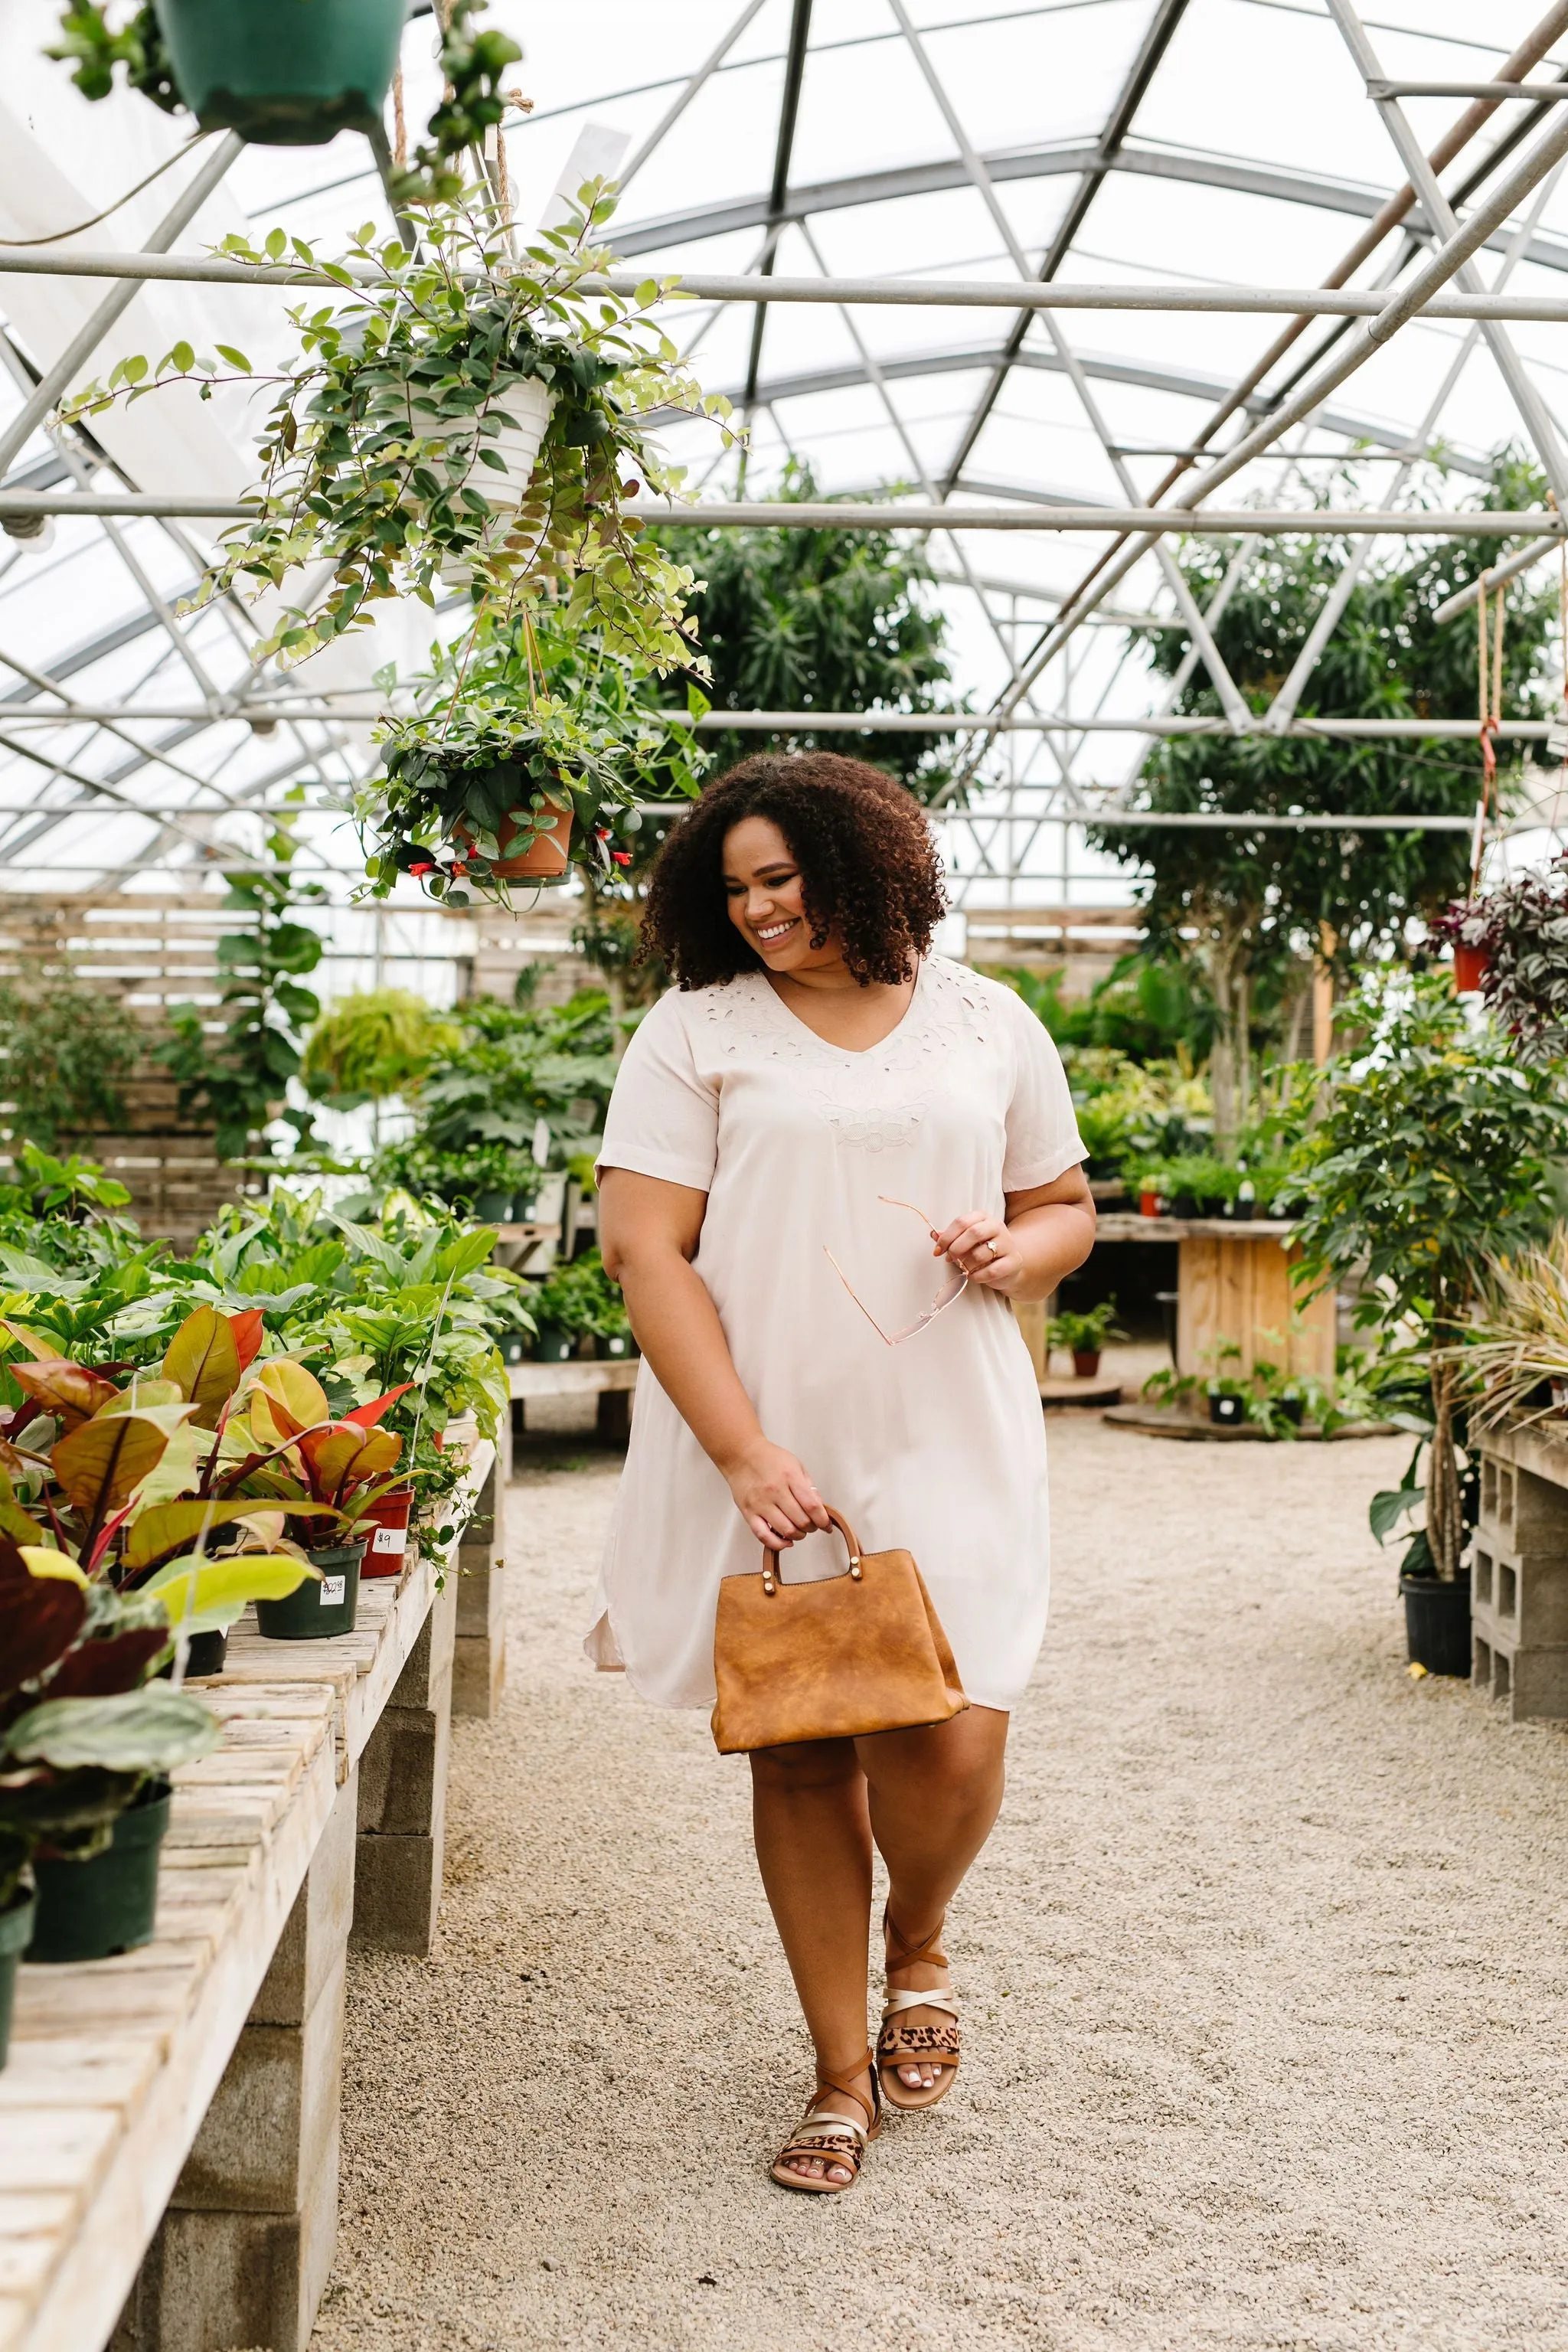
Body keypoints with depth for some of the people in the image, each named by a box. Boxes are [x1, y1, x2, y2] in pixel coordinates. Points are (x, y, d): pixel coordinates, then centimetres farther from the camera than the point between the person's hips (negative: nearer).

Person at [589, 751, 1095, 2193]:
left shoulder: (989, 1027, 9)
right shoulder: (696, 1033, 2)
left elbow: (1067, 1208, 19)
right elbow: (644, 1249, -5)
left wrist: (1019, 1249, -7)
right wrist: (744, 1453, -14)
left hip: (946, 1437, 1)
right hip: (762, 1450, 0)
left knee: (952, 1742, -10)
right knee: (801, 1756, 6)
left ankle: (919, 1946, 26)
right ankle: (842, 2076, 24)